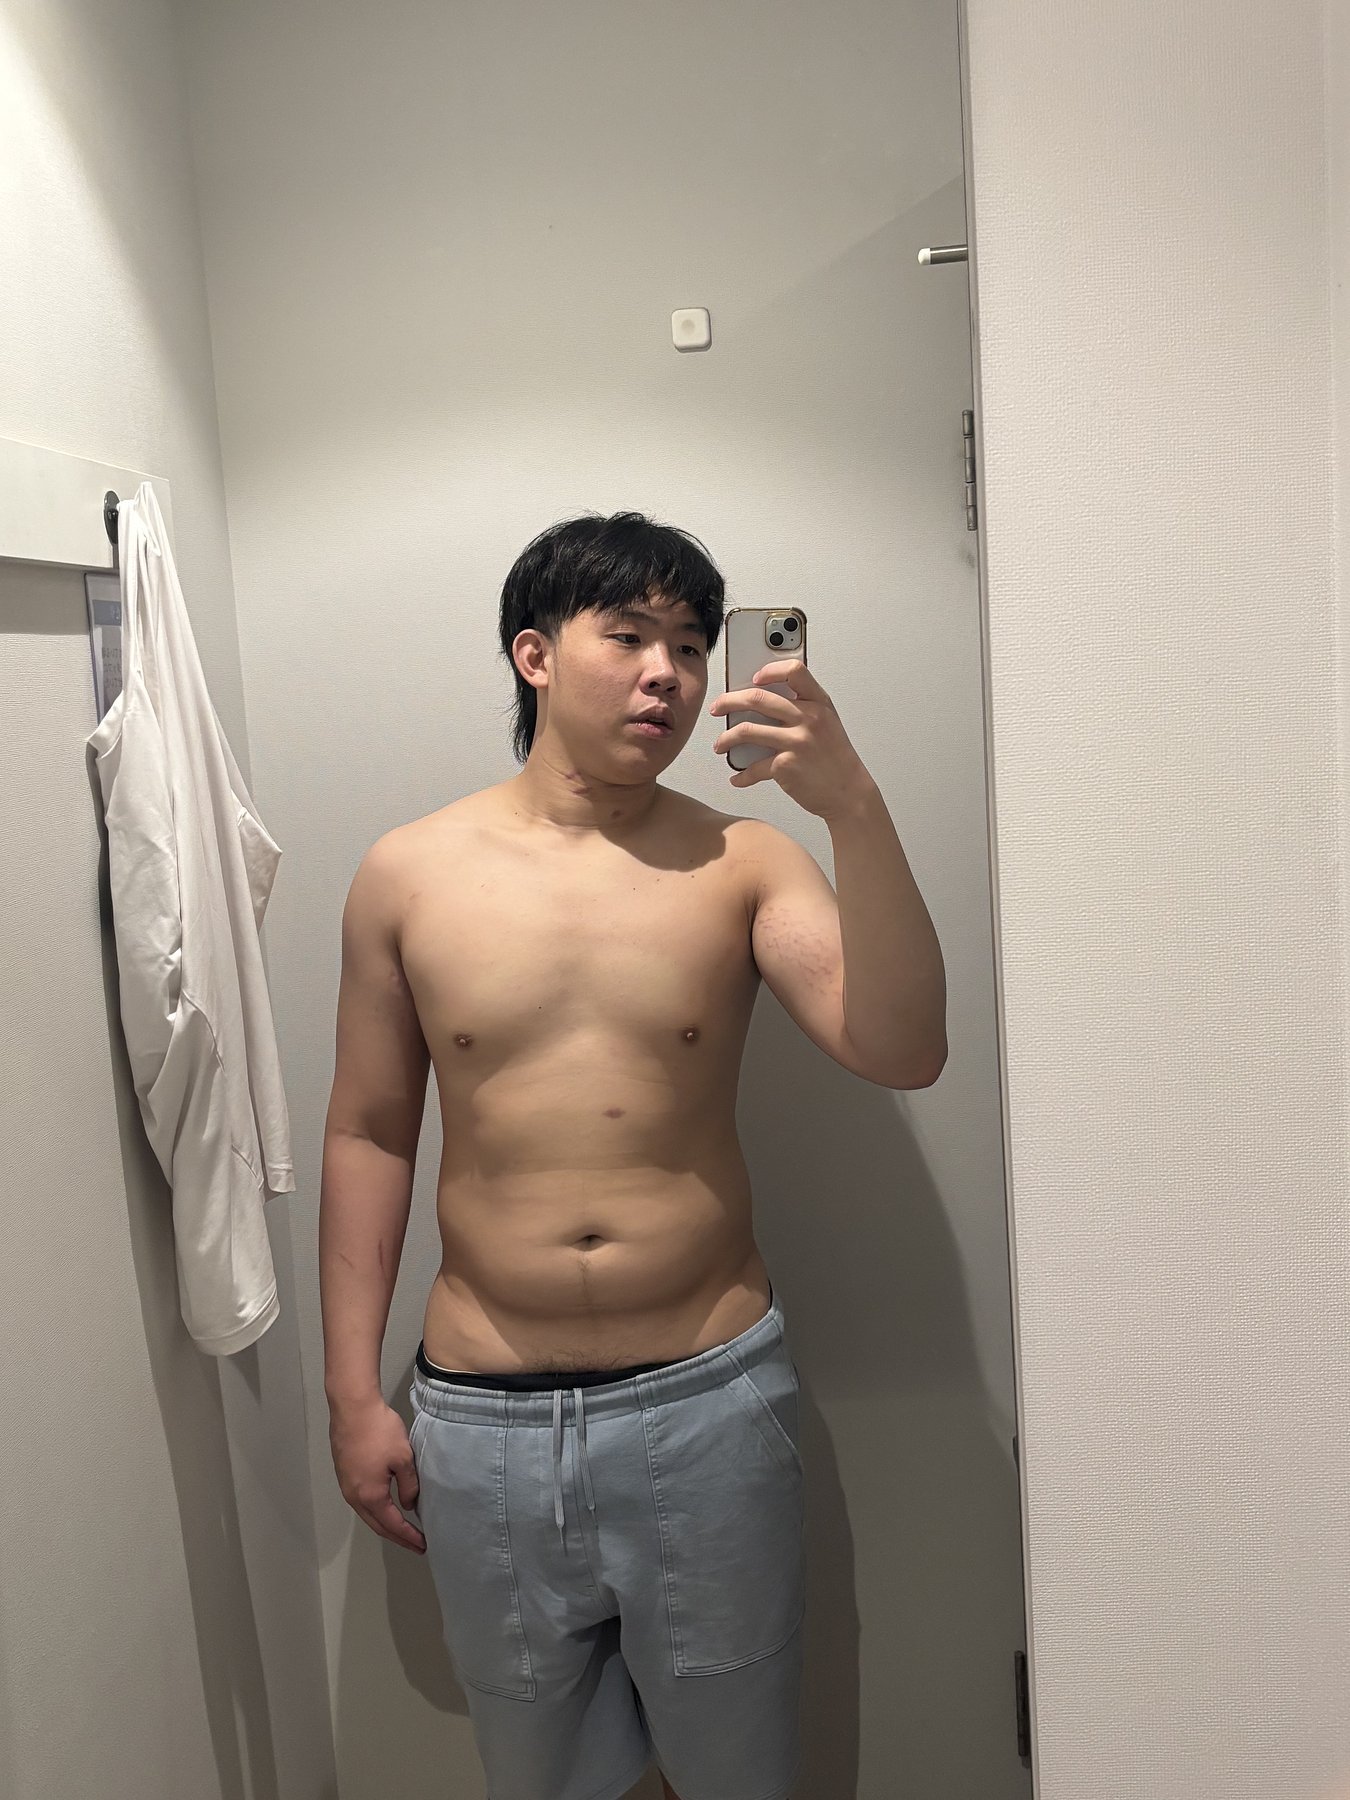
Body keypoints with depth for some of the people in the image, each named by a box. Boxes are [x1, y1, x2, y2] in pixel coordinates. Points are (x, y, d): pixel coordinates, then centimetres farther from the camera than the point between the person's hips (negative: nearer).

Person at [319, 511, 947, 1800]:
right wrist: (353, 1396, 2)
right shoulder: (407, 875, -2)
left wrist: (854, 808, -27)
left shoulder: (740, 863, -4)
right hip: (482, 1417, 1)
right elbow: (369, 1135, 3)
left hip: (709, 1398, 0)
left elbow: (901, 1053, -16)